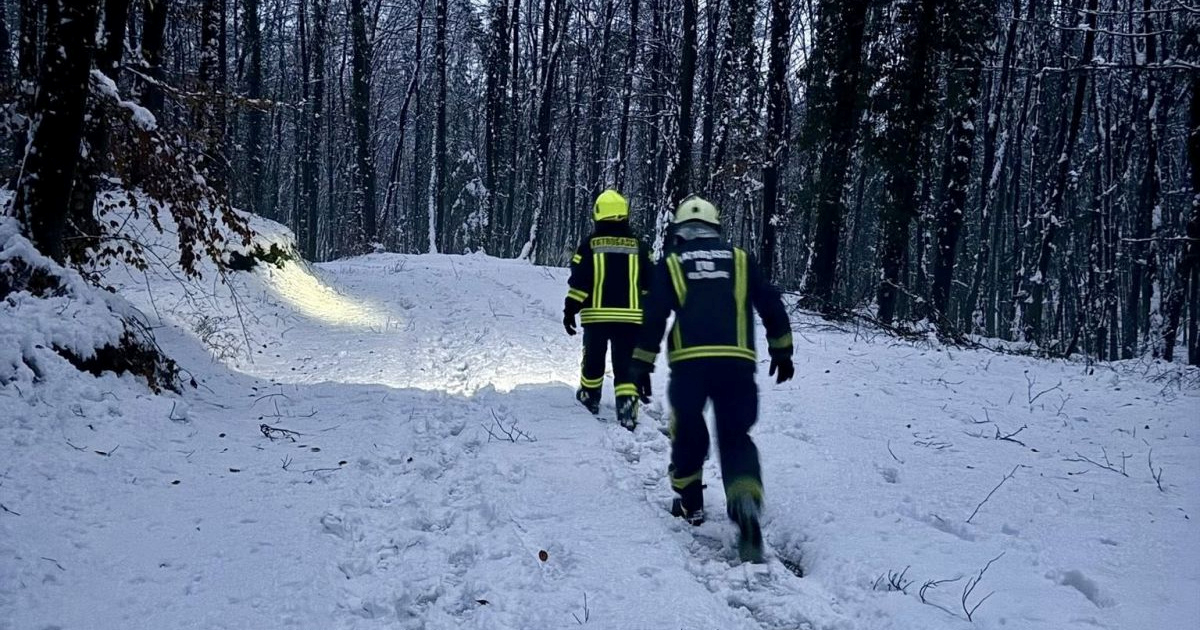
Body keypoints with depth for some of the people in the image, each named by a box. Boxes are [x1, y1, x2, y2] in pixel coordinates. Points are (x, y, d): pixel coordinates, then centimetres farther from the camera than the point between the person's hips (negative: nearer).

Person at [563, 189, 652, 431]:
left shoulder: (589, 245, -3)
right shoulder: (638, 246, 3)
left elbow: (578, 283, -6)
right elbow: (649, 285, 6)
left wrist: (570, 310, 2)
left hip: (596, 316, -1)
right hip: (629, 317, 1)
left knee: (593, 361, 18)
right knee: (626, 366, 2)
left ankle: (590, 401, 33)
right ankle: (627, 412, -9)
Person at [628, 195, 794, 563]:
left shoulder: (670, 264, 11)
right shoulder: (740, 260, 15)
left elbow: (653, 317, 4)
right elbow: (771, 306, 13)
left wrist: (641, 364, 10)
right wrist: (782, 350, 23)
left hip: (689, 362, -1)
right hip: (737, 362, 1)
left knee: (688, 432, 20)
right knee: (736, 438, 6)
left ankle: (690, 504, 30)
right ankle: (746, 507, -19)